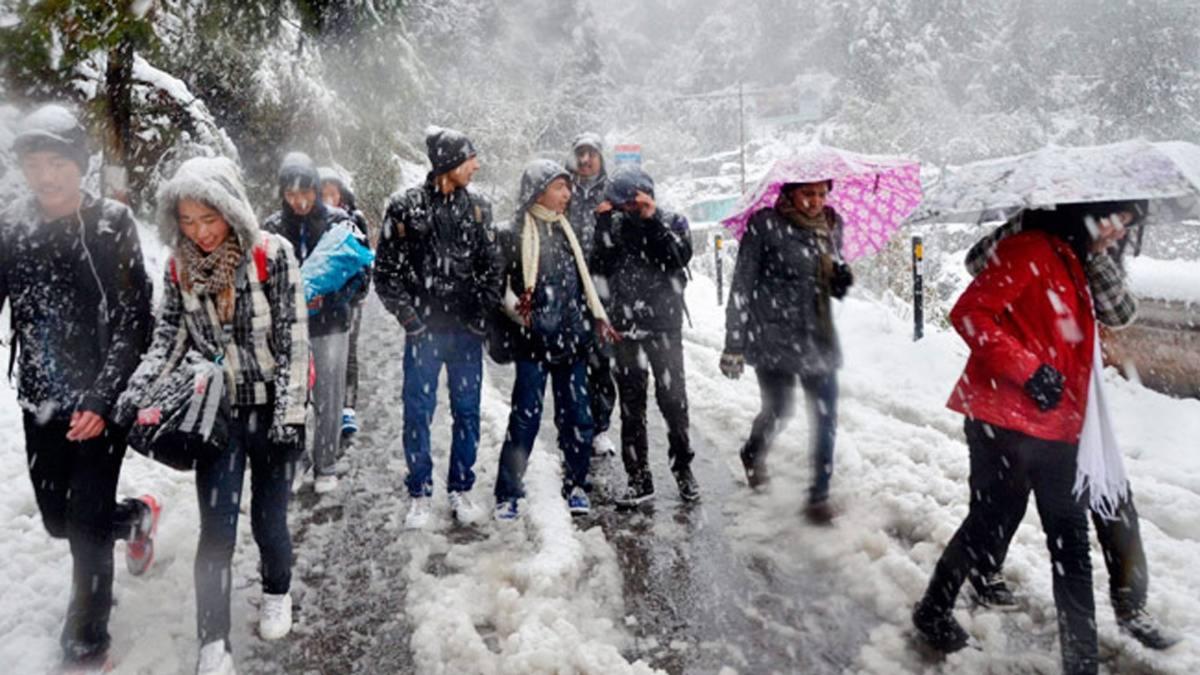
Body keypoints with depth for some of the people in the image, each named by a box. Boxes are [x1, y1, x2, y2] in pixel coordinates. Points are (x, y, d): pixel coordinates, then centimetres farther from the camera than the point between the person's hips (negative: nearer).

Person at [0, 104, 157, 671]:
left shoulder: (112, 224, -9)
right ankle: (137, 515, 46)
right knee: (59, 521, 15)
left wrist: (102, 398, -17)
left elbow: (135, 322, -10)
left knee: (87, 526, -1)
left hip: (101, 400, -4)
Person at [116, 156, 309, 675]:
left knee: (268, 519, 9)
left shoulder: (272, 254, -13)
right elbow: (170, 335, 6)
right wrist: (137, 389, -10)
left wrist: (290, 413, -15)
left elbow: (294, 340, -13)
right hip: (218, 411, 3)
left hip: (272, 408, -3)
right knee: (216, 529, -1)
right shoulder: (180, 265, 0)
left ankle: (276, 592, 39)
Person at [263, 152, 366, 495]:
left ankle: (326, 466, 22)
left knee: (328, 397, 7)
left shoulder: (339, 222, -4)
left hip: (331, 324, -1)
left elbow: (360, 274, -4)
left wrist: (327, 298, -19)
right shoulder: (272, 227, 0)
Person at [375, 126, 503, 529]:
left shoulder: (478, 207, 8)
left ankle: (461, 490, 22)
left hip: (468, 329, 3)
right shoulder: (405, 208, -2)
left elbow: (492, 265, 11)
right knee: (418, 412, 2)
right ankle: (420, 495, 16)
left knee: (467, 410, 8)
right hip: (424, 330, -3)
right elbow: (386, 271, -1)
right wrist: (408, 315, -8)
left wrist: (483, 311, 1)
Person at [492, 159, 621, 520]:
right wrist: (517, 309, -21)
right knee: (526, 418, -5)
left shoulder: (566, 230, 17)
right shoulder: (512, 233, -3)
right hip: (534, 341, -6)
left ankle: (576, 485, 23)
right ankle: (507, 494, 7)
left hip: (572, 340, 6)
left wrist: (598, 317, 16)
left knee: (577, 417, 9)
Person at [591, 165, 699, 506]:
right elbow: (599, 269, -5)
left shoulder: (672, 222, 3)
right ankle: (639, 478, 15)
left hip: (665, 327, -1)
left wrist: (652, 220, -16)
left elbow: (679, 258, -15)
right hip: (626, 329, 2)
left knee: (674, 400, 5)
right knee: (631, 405, 6)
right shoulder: (613, 225, 6)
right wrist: (604, 223, -12)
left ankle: (683, 468, 23)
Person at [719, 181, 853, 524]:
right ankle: (754, 454, 40)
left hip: (819, 339, 5)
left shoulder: (832, 224, 8)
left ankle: (820, 495, 16)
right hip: (774, 338, -4)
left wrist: (843, 279, -5)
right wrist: (734, 345, -11)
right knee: (779, 410, 6)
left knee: (825, 418, 1)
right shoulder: (765, 225, -10)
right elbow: (742, 287, -9)